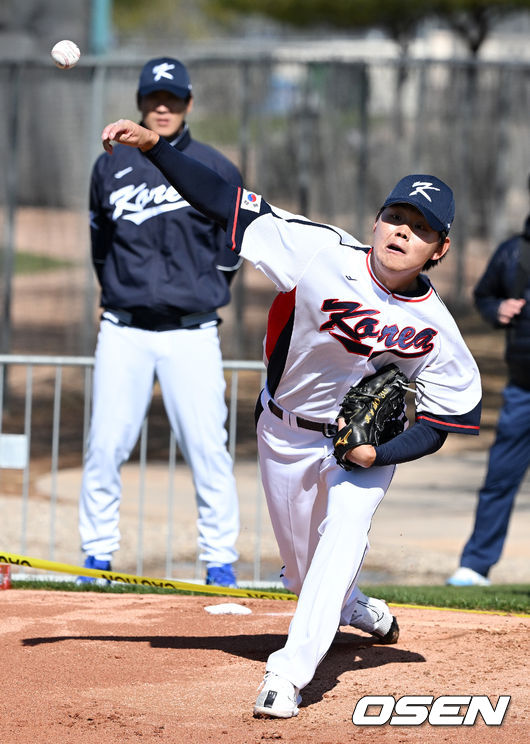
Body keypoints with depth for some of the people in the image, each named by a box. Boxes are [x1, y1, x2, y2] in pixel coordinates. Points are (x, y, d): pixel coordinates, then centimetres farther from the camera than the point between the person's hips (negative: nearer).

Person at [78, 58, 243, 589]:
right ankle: (98, 556, 8)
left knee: (207, 449, -6)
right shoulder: (111, 167, 7)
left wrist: (205, 292, 9)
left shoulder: (215, 170, 2)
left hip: (191, 333, -2)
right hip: (123, 331, 2)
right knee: (105, 446, -2)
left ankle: (219, 561, 3)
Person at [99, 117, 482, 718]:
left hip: (371, 439, -1)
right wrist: (154, 147, -32)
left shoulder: (435, 331, -21)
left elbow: (442, 422, -11)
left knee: (344, 531, -27)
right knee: (304, 572, 14)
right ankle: (352, 607, 49)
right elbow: (228, 204, -24)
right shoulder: (321, 251, -24)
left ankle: (290, 671, -28)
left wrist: (377, 452, -27)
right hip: (286, 433, 1)